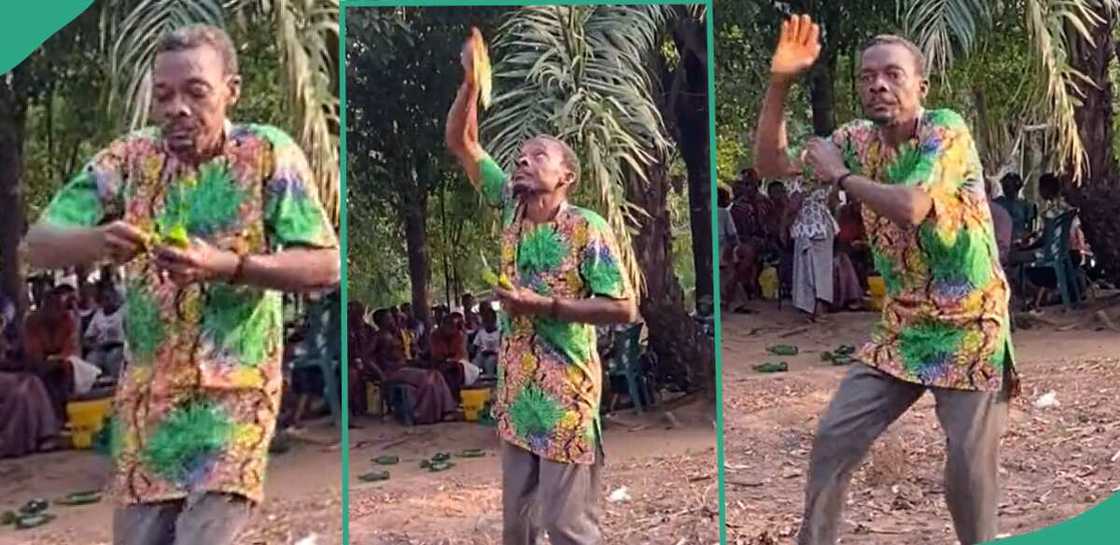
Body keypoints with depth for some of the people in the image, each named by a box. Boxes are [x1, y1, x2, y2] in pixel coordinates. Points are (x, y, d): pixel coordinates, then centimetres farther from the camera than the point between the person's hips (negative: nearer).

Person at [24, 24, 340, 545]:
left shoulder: (270, 153, -9)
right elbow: (37, 244, -1)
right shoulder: (131, 156, 0)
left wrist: (227, 265, -27)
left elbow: (325, 267, -13)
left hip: (235, 395, -4)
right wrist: (99, 241, -24)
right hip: (147, 396, 4)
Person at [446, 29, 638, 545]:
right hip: (517, 387, 7)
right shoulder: (511, 208, 4)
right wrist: (471, 79, -9)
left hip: (565, 393, -6)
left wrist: (544, 305, -19)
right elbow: (461, 142, 6)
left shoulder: (588, 229, -14)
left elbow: (624, 309, -16)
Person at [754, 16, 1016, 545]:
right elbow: (769, 163, 2)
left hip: (969, 326, -5)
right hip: (902, 328, 6)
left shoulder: (946, 129, -15)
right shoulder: (859, 138, 2)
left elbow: (910, 208, -31)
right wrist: (779, 82, -11)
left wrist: (839, 174, -15)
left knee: (969, 466, -3)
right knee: (833, 438, 3)